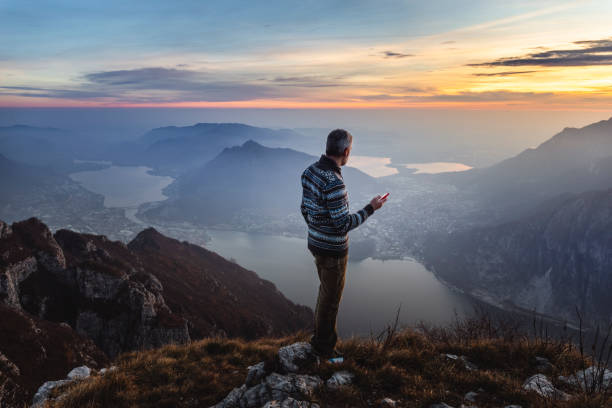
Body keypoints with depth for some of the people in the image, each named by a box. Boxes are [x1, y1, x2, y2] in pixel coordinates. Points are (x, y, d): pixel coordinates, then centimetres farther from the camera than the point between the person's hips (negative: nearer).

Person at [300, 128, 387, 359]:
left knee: (326, 289, 27)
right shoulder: (333, 183, -30)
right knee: (331, 298, 11)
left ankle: (320, 334, 45)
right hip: (333, 251, -9)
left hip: (315, 243, 9)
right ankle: (323, 346, 30)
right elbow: (343, 225, -26)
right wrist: (370, 209, -16)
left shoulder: (310, 171, -2)